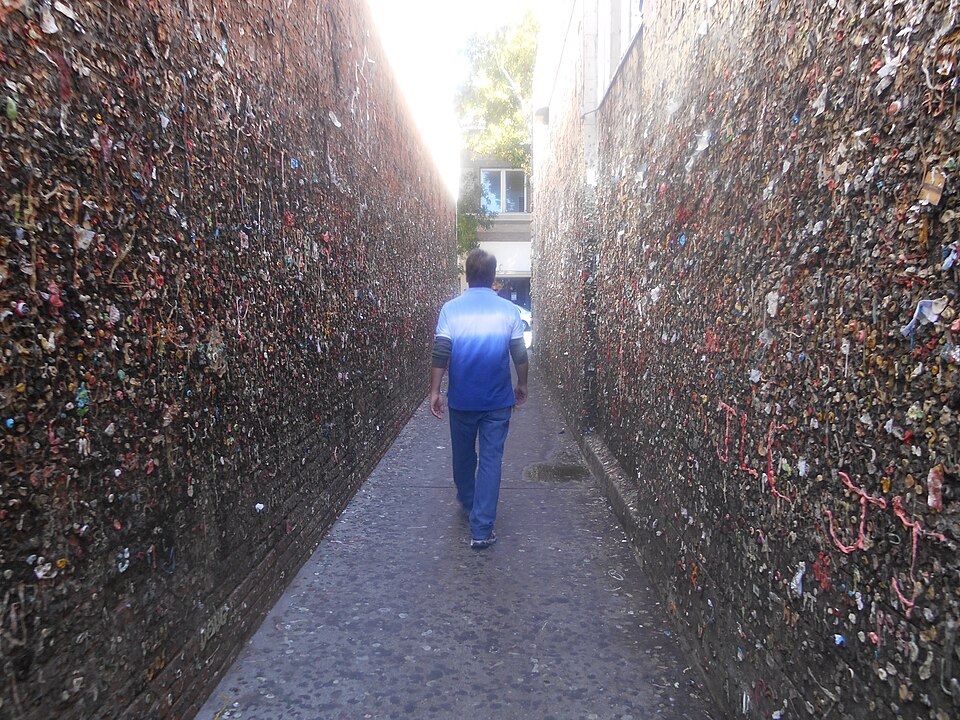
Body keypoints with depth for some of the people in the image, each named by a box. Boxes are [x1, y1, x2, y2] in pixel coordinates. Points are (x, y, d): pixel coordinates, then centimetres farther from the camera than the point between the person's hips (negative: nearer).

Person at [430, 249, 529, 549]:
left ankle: (467, 502, 43)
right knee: (491, 459, 2)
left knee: (463, 454, 20)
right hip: (498, 400, 0)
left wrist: (434, 391, -2)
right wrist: (522, 385, 15)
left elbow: (440, 354, -9)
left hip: (462, 399, 1)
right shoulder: (508, 310, -4)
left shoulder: (451, 309, -6)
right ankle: (481, 529, 0)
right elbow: (520, 355, 1)